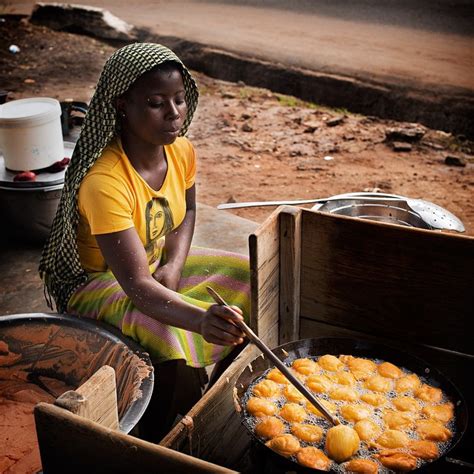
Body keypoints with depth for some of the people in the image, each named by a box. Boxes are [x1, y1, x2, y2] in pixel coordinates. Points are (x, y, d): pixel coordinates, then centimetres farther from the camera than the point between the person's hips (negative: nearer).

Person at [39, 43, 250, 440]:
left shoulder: (182, 151, -11)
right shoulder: (104, 181, -34)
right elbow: (136, 284, -39)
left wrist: (174, 264, -8)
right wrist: (201, 319, -55)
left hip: (159, 265, 8)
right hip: (97, 281, -7)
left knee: (248, 279, -3)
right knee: (176, 338, -32)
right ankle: (162, 441, -4)